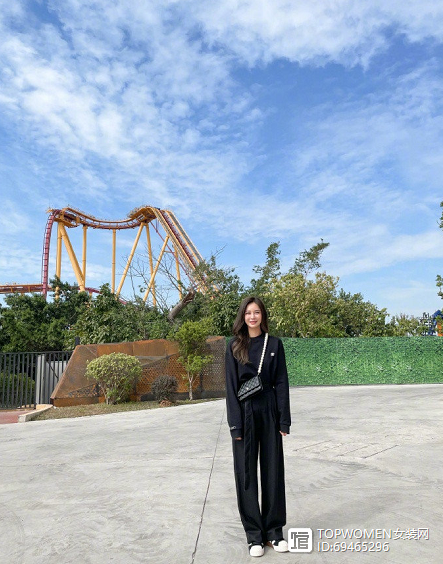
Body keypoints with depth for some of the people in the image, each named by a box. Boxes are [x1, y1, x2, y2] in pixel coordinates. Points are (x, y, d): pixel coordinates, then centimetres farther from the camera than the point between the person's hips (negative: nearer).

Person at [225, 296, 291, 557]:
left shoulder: (274, 344, 1)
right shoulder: (235, 346, -1)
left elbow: (281, 383, 1)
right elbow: (231, 387, -3)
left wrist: (284, 420, -3)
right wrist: (236, 425, -8)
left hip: (269, 411, 1)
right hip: (245, 412, -1)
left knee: (273, 470, 8)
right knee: (247, 472, 6)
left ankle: (274, 530, 24)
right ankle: (254, 534, 20)